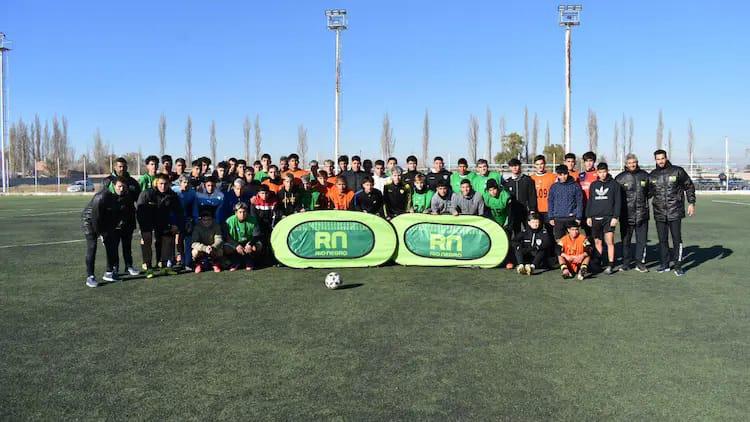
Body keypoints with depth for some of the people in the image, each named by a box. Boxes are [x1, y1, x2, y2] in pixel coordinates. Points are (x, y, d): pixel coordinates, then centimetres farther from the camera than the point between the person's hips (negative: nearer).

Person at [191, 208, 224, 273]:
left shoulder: (216, 226, -15)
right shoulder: (197, 227, -18)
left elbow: (219, 240, -24)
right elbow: (195, 243, -26)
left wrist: (213, 247, -46)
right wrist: (205, 248, -44)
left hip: (213, 249, 0)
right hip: (201, 248, 0)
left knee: (219, 251, -30)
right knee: (195, 251, -31)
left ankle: (216, 263, 5)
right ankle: (198, 264, 3)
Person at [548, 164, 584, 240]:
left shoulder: (575, 186, 1)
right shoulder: (554, 187, 6)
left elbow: (579, 202, 1)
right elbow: (550, 202, 9)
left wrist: (578, 217, -4)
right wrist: (551, 217, 3)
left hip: (572, 218, -1)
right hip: (558, 219, 2)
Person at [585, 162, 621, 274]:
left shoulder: (614, 184, 3)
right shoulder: (593, 185, 13)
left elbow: (617, 202, 0)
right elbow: (589, 201, 15)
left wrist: (615, 217, -8)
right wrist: (588, 216, 8)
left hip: (608, 217, -3)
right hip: (595, 218, 4)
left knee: (609, 241, -9)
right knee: (597, 241, 7)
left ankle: (610, 265, -8)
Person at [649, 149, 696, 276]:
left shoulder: (677, 171, -1)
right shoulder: (652, 175, 9)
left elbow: (689, 186, 5)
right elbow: (648, 192, 18)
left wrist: (691, 203, -1)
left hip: (675, 212, -3)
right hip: (659, 213, 3)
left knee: (677, 239, -2)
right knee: (662, 240, 9)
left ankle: (678, 266, 5)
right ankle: (664, 264, 19)